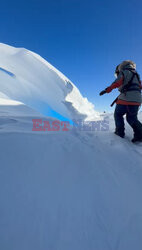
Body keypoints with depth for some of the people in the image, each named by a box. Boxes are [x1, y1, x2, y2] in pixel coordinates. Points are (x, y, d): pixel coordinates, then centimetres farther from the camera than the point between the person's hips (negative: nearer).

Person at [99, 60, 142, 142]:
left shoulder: (123, 72, 6)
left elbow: (118, 82, -13)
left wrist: (107, 90, -18)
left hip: (126, 98, -7)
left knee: (118, 114, 10)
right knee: (132, 117, 11)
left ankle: (120, 132, 5)